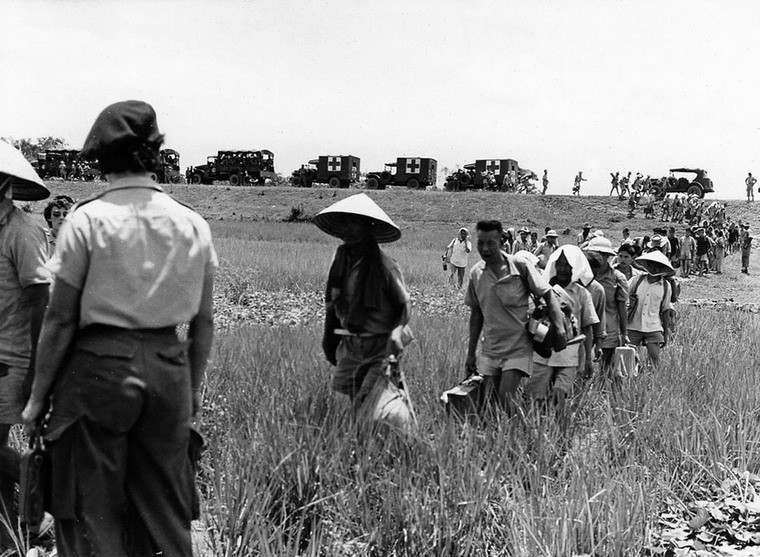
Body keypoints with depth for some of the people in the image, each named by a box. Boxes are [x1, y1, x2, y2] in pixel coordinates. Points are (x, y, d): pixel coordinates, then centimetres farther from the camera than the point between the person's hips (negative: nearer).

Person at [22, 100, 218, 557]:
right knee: (166, 512, 15)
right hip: (168, 368, 4)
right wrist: (193, 389, 19)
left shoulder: (87, 220, -8)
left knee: (94, 514, 9)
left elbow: (60, 320, -7)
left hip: (100, 365, -3)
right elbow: (204, 323, 7)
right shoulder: (194, 225, 2)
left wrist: (38, 396, 3)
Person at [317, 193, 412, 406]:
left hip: (381, 347, -5)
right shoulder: (341, 259, 4)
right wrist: (329, 338, 16)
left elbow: (405, 304, -4)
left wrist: (397, 330, -22)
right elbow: (331, 304, 15)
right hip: (351, 346, 5)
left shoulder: (384, 265, -13)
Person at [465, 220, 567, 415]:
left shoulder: (520, 265, -12)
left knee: (505, 402, -15)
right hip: (489, 350, 5)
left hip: (518, 349, -4)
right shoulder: (476, 273, 1)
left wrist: (559, 329, -20)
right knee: (489, 403, 8)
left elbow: (548, 295, -7)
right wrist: (471, 353, 11)